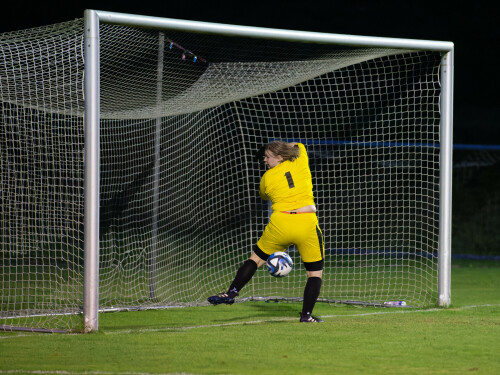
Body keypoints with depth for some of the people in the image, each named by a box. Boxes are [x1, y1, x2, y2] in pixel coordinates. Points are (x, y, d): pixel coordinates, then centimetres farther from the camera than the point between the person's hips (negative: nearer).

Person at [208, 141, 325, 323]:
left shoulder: (267, 177, 6)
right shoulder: (301, 162, 8)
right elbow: (299, 146, 30)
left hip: (279, 223, 0)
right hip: (307, 224, 0)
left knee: (256, 259, 19)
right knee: (315, 272, 9)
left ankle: (231, 293, 14)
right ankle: (306, 314, 2)